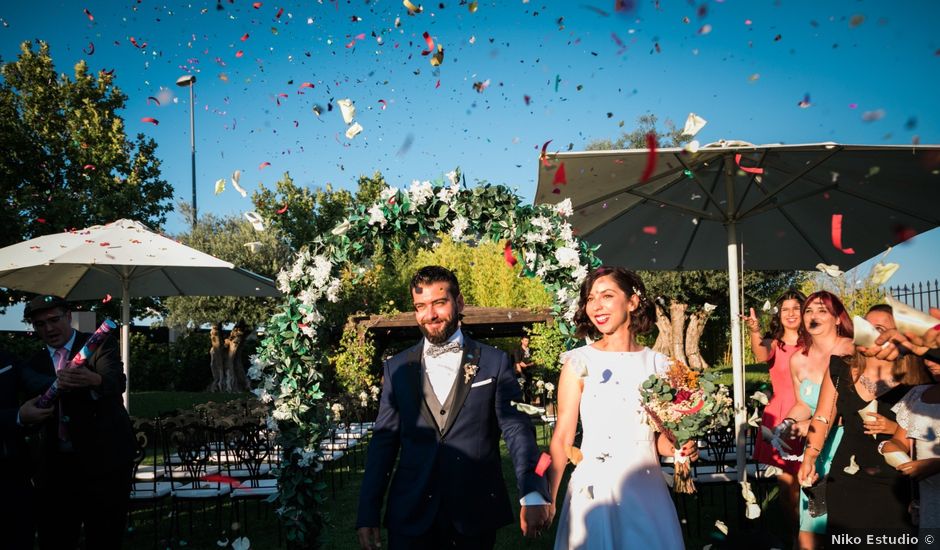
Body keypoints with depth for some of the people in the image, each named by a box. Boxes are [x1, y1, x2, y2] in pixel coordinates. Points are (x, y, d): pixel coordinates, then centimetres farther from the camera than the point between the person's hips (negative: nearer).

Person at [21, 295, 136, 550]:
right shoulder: (34, 365, 13)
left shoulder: (101, 345, -3)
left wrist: (93, 380, -45)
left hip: (103, 459, -4)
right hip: (56, 464, 4)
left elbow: (117, 382, -22)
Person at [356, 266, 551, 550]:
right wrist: (367, 514, 1)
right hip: (411, 516, 1)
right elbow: (384, 441, 6)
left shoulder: (494, 362, 1)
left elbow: (517, 429, -7)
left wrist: (533, 494, -23)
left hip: (476, 515, 0)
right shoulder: (396, 368, 6)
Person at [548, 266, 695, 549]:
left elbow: (661, 436, 13)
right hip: (595, 488, -2)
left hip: (648, 487, 3)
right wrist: (546, 500, -12)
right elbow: (563, 437, -5)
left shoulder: (658, 364, 4)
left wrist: (679, 447, -9)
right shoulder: (579, 362, -4)